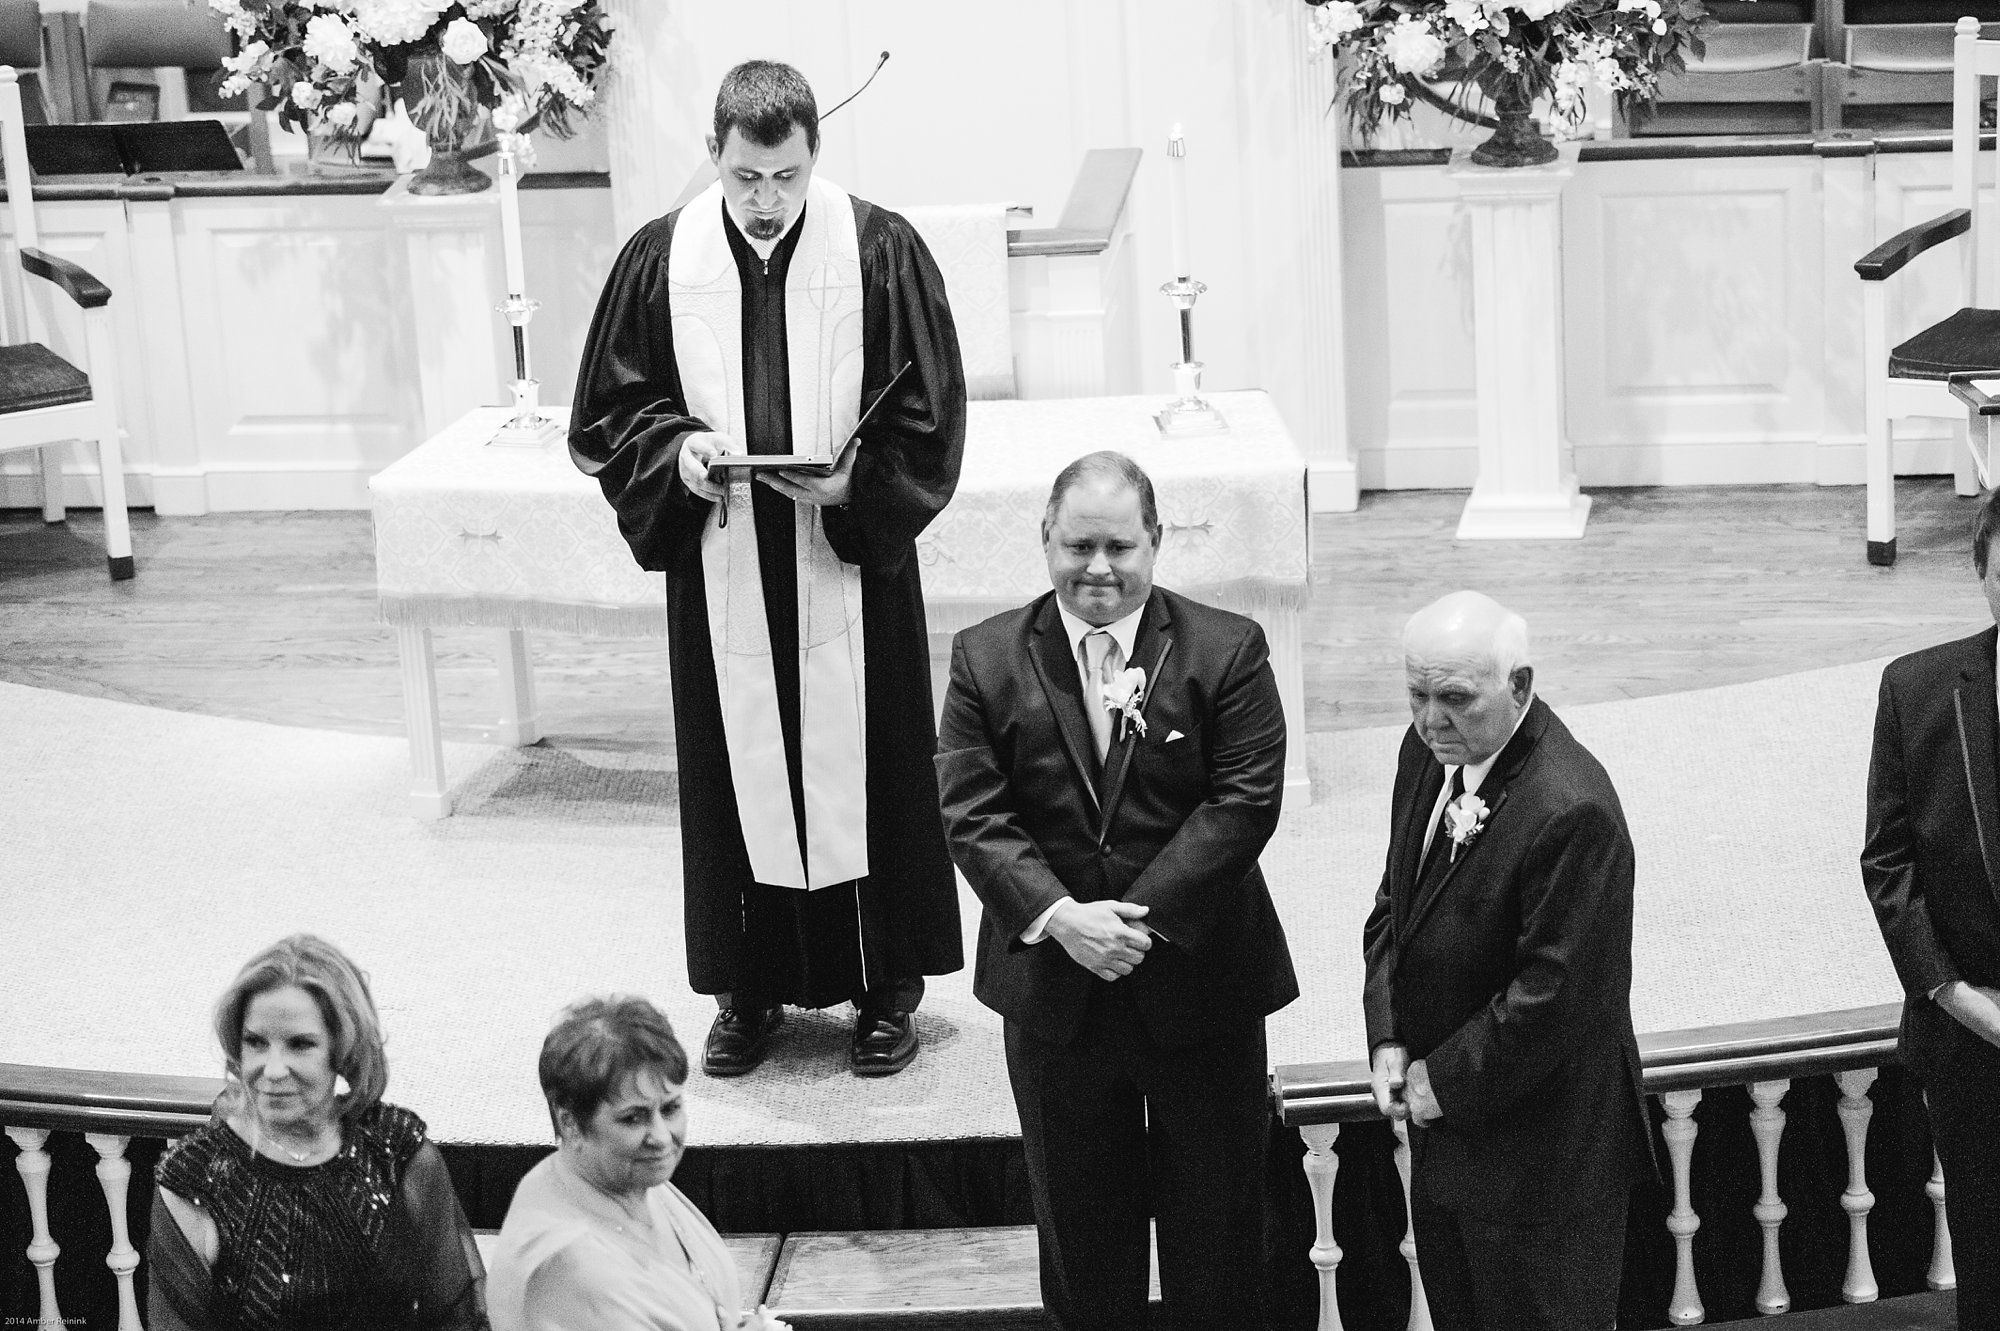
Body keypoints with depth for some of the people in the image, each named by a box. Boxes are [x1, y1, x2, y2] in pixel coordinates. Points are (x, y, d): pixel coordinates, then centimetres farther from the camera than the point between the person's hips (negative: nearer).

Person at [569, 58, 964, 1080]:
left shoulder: (880, 252, -6)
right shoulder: (660, 261, -1)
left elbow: (930, 420, -3)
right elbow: (608, 415, 6)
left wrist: (855, 478, -18)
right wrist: (678, 452, -13)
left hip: (851, 558, -1)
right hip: (719, 571, 2)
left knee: (865, 773, 5)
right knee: (737, 775, 8)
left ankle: (886, 987, 18)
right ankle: (751, 992, 20)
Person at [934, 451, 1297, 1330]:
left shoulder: (1227, 651, -5)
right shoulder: (987, 659, -1)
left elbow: (1244, 802, -13)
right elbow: (972, 812, -7)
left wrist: (1141, 916, -20)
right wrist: (1060, 917, -21)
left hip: (1199, 979, -1)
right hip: (1053, 986, 1)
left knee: (1216, 1224, 10)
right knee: (1081, 1225, 15)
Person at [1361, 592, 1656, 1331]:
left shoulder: (1569, 812, -27)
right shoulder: (1428, 752, 1)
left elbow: (1551, 995, -25)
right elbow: (1394, 905, 11)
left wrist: (1444, 1081, -15)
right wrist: (1387, 1040, -1)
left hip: (1540, 1151, -8)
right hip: (1445, 1131, 8)